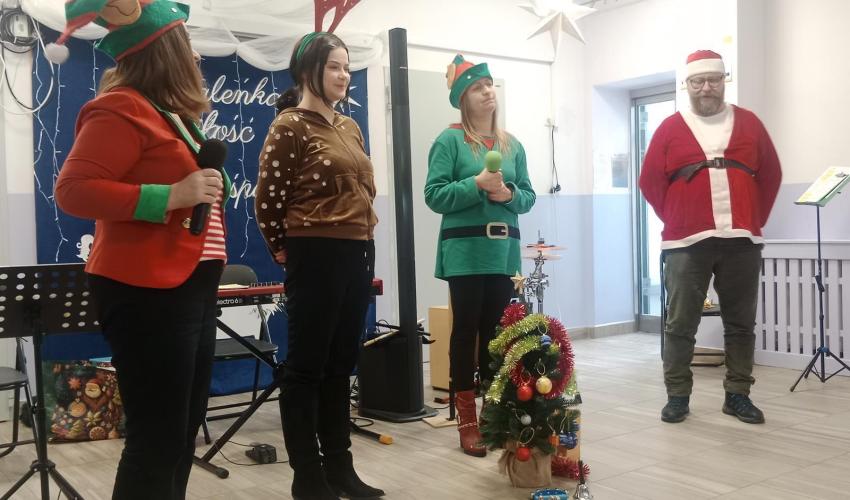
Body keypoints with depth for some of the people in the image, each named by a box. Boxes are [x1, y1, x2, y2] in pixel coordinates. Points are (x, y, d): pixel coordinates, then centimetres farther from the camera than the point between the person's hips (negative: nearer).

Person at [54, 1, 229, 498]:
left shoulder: (168, 113, 19)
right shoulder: (122, 109, -10)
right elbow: (73, 190, -18)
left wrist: (207, 189, 9)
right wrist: (171, 196, -21)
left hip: (189, 287, 10)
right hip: (147, 292, -10)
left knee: (182, 433, 14)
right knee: (157, 439, -5)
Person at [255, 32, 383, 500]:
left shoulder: (350, 127, 16)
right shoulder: (290, 126, -7)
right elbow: (267, 199, -7)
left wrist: (363, 236, 15)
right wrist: (283, 249, 2)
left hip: (358, 255, 8)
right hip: (316, 257, -7)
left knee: (341, 365, 13)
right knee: (306, 366, 2)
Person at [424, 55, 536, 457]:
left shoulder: (512, 144, 12)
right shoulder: (449, 140, -2)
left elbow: (529, 196, 12)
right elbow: (434, 195, -9)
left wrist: (508, 194, -9)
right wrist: (477, 185, -19)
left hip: (504, 250, 5)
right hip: (465, 251, -4)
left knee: (498, 332, 8)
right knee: (466, 330, 1)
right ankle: (467, 421, 8)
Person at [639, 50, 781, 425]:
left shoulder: (749, 124, 11)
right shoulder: (670, 128, 5)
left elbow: (771, 175, 15)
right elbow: (650, 182, 4)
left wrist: (755, 219, 9)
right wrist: (676, 221, 3)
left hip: (742, 241, 2)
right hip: (686, 244, -2)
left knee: (741, 322, 7)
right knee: (680, 323, 0)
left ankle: (737, 395, 18)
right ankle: (677, 396, 9)